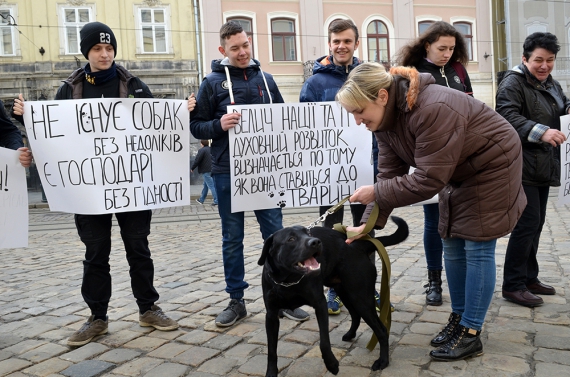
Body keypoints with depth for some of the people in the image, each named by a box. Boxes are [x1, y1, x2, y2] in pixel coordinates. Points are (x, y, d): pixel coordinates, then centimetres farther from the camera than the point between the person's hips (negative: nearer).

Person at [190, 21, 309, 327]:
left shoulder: (265, 79, 11)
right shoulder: (213, 82, 2)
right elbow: (196, 126, 0)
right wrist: (219, 125, -19)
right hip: (228, 172, -2)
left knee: (275, 233, 4)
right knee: (232, 238, 7)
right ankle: (236, 300, 20)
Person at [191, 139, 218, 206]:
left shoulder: (201, 150, -11)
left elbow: (197, 161, -11)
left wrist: (192, 168, 2)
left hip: (206, 171, -8)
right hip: (212, 170, 8)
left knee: (211, 186, -7)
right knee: (205, 185, 18)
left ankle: (216, 200, -9)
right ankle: (201, 199, 29)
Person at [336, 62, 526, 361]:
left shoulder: (433, 109, -37)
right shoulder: (385, 119, -10)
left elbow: (428, 179, -35)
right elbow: (390, 175, -9)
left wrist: (376, 193, -28)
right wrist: (368, 223, -16)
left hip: (493, 166, -8)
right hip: (457, 173, 8)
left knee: (477, 248, -5)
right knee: (452, 246, 9)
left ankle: (470, 334, 5)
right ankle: (459, 319, 23)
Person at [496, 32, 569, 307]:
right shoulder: (513, 82, -11)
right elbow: (508, 115, -26)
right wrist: (541, 131, -39)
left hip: (543, 168, 10)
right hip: (522, 167, -9)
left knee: (536, 224, 14)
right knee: (528, 223, -11)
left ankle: (529, 278, 26)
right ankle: (512, 285, -1)